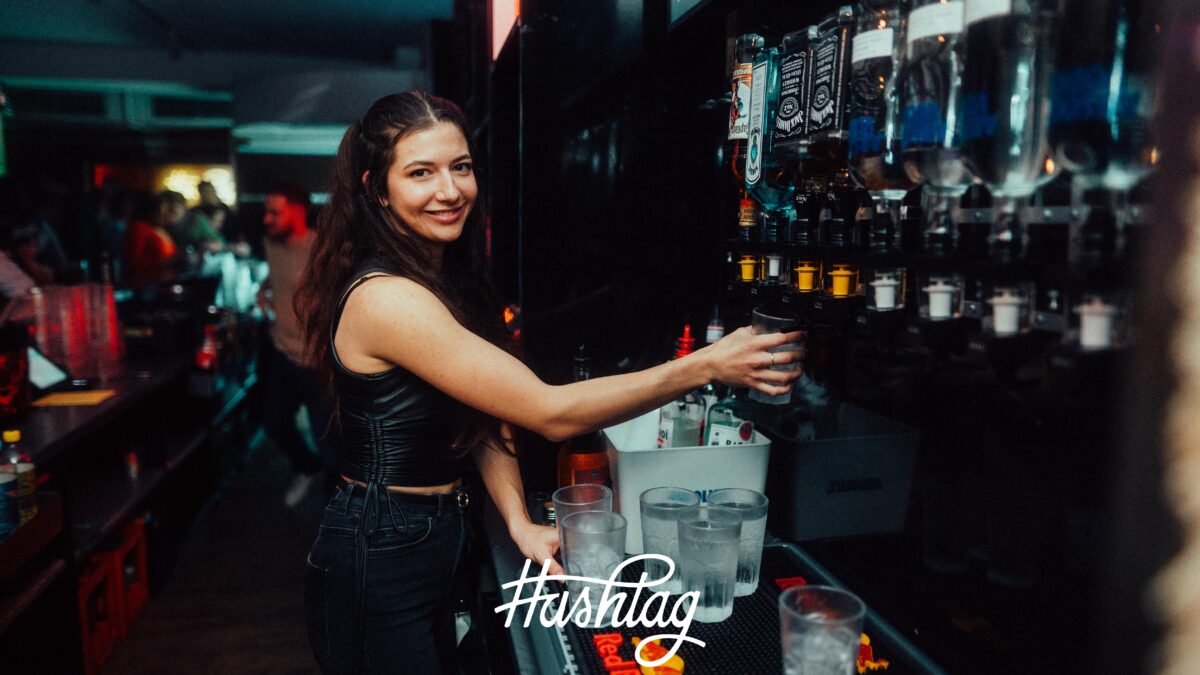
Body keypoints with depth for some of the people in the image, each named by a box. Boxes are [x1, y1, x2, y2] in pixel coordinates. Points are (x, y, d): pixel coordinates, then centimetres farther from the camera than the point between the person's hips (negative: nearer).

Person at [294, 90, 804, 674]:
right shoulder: (385, 298, -25)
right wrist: (706, 366, -27)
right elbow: (550, 413, -28)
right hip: (377, 563, -8)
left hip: (435, 539, 8)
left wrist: (519, 522, -10)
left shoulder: (449, 280, 4)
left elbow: (490, 411, 4)